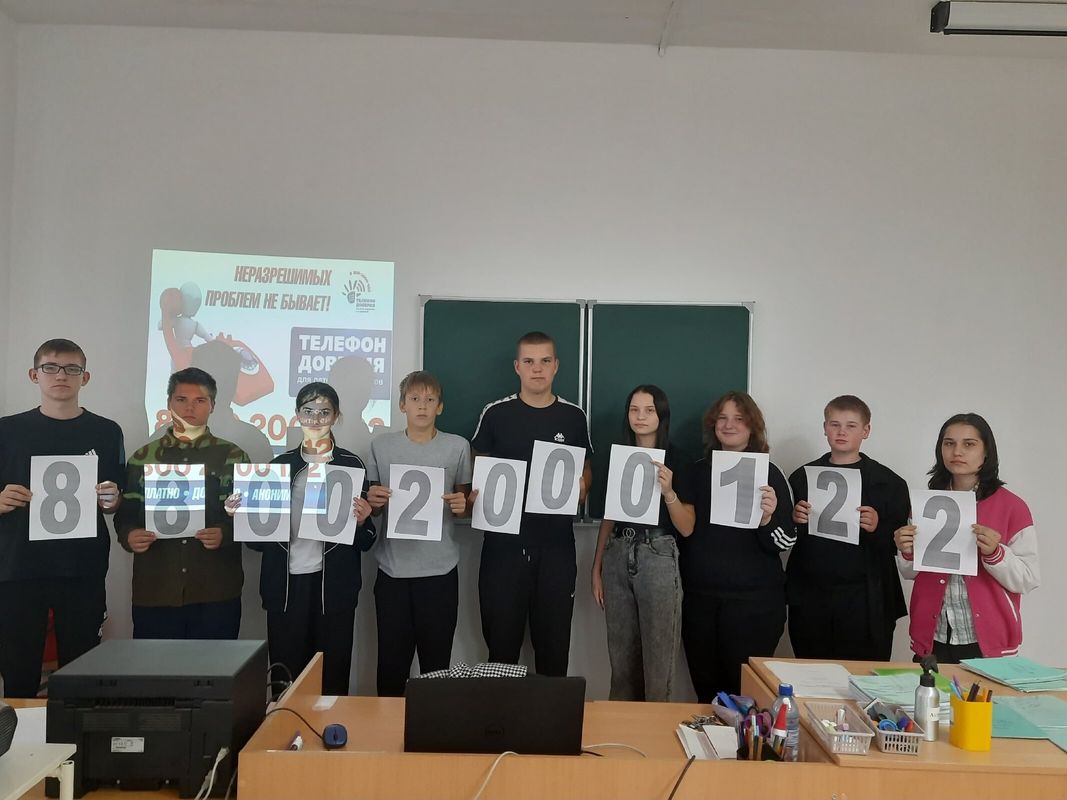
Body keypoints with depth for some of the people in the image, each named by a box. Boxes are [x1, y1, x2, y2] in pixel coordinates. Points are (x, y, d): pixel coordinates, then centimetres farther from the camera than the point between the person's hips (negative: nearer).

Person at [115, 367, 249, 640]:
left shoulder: (233, 457, 6)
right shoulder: (143, 457, 11)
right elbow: (125, 514, 11)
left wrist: (225, 534, -16)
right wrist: (129, 535, -11)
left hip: (216, 592, -1)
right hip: (154, 592, 1)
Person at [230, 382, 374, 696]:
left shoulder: (351, 465, 3)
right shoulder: (280, 464, 9)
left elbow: (364, 543, 3)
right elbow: (261, 536, 10)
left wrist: (362, 521, -17)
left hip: (334, 586, -2)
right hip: (285, 584, 2)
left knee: (332, 678, 2)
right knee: (285, 678, 5)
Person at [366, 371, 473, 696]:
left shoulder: (458, 446, 2)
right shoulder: (381, 445, 4)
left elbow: (466, 505, 10)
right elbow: (371, 505, 12)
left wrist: (462, 506, -12)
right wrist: (373, 501, -10)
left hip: (440, 569, -1)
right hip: (393, 568, 1)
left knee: (436, 662, 5)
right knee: (391, 660, 7)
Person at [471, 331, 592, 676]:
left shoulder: (574, 417, 5)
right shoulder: (495, 414, 1)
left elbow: (586, 470, 15)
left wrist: (581, 486, -6)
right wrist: (476, 494, -13)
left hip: (556, 546, 1)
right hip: (504, 543, -1)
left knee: (554, 643, 9)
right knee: (501, 642, 8)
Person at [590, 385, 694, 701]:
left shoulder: (676, 461, -3)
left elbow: (687, 528, -5)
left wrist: (668, 492, -22)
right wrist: (597, 568, 12)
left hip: (658, 559, -4)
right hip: (618, 558, 4)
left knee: (657, 656, 0)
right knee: (621, 655, 11)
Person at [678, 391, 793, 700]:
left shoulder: (769, 474, -4)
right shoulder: (698, 471, 7)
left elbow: (785, 544, -8)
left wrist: (767, 518, -25)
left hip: (754, 601, -3)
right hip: (699, 597, 4)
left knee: (744, 691, 4)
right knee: (705, 689, 12)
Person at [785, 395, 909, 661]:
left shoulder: (889, 483, 3)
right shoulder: (802, 477, 9)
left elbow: (900, 544, 1)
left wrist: (877, 528, -17)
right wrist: (795, 521, -6)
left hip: (864, 602, -2)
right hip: (809, 600, 2)